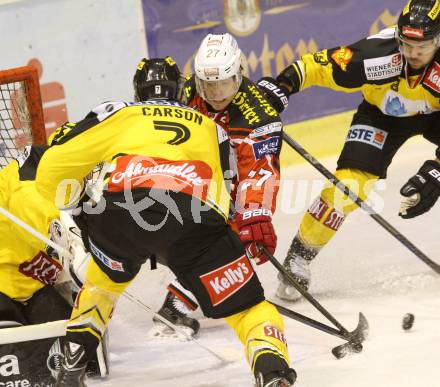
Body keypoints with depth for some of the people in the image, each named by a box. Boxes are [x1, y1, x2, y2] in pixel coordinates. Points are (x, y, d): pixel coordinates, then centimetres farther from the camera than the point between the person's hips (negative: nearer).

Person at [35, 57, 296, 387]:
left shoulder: (117, 114, 31)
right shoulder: (210, 127, 35)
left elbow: (53, 167, 26)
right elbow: (225, 197, 31)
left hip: (121, 211, 1)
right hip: (196, 217, -1)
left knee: (105, 281, 33)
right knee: (246, 306, 9)